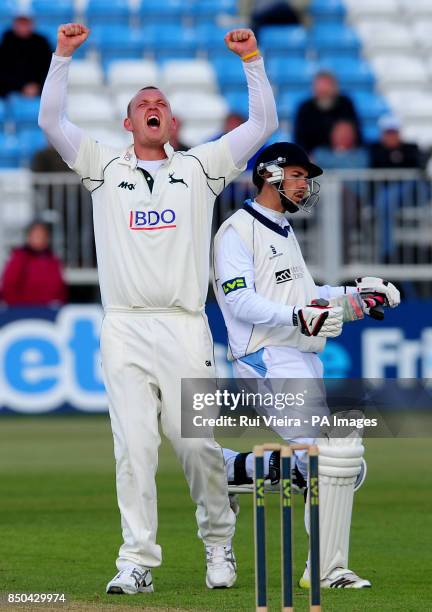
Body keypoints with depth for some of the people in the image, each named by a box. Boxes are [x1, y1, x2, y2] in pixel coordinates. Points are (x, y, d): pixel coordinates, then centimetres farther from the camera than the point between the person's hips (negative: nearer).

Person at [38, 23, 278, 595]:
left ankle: (218, 541, 15)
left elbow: (263, 124, 12)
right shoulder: (105, 167, 16)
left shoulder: (199, 167, 16)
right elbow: (51, 119, 8)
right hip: (124, 328, 0)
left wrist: (252, 60, 5)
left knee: (197, 441, -6)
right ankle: (137, 563, -7)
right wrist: (63, 56, 2)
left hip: (185, 327, 0)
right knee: (134, 446, -7)